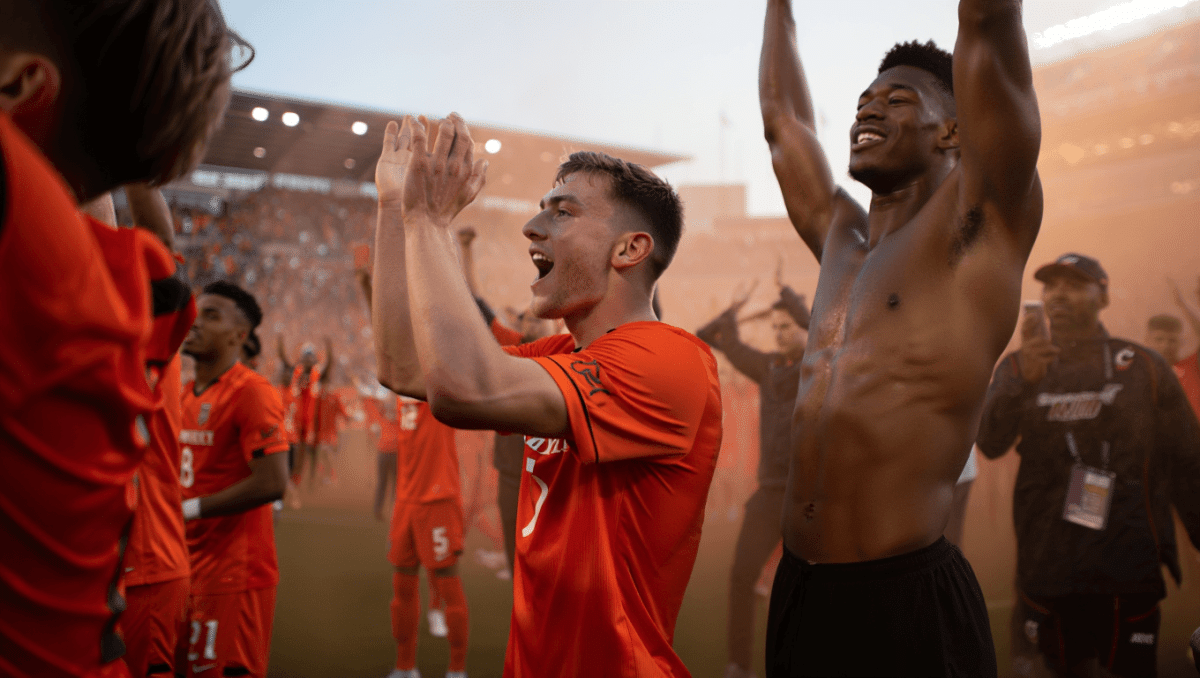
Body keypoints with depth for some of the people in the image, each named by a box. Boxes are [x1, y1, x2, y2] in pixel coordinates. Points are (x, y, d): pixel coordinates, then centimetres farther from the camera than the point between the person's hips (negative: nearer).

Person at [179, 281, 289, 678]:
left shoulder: (251, 393, -15)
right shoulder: (184, 393, 11)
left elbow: (271, 483, -23)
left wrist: (189, 509, -16)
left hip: (233, 572, -8)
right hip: (187, 567, 8)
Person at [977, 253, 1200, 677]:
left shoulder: (1144, 367, 0)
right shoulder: (1017, 367, 4)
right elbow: (990, 444, -12)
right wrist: (1024, 378, -28)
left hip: (1129, 568, -1)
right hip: (1047, 567, 2)